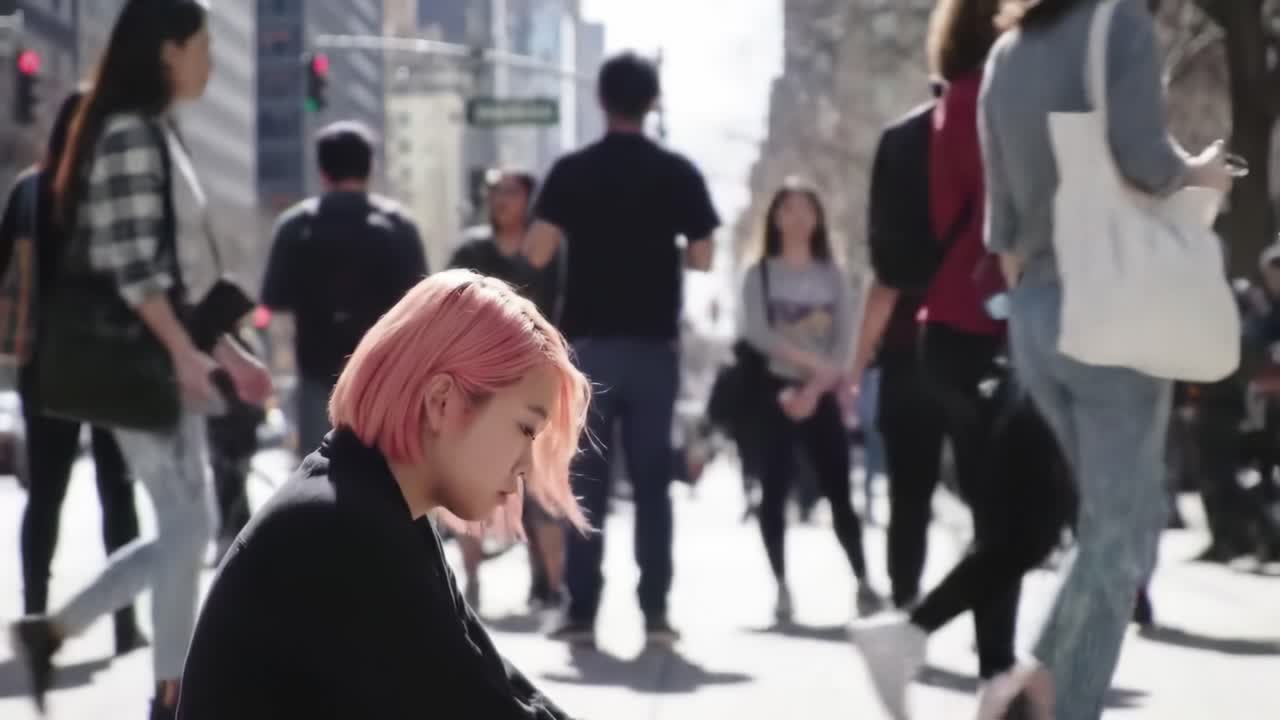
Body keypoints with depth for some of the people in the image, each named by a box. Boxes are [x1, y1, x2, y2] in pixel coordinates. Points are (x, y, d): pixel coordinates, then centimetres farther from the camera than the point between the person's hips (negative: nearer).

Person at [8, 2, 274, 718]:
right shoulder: (130, 134, -14)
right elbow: (130, 265, -21)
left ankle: (53, 629, 13)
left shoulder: (158, 134, 16)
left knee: (185, 528, 10)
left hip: (165, 358, 10)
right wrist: (186, 352, -24)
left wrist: (225, 349, 18)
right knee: (187, 527, -4)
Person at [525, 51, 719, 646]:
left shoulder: (572, 171, -3)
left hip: (589, 342, 0)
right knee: (652, 482, 6)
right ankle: (655, 611, 2)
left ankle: (582, 612, 1)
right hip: (654, 343, 1)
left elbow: (537, 254, -9)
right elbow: (701, 258, 1)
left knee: (587, 483, 4)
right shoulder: (678, 172, 0)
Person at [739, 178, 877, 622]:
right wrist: (810, 361, -17)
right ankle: (782, 589, -1)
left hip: (822, 395, 1)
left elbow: (845, 343, 2)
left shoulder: (832, 275, 10)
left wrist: (814, 389, -12)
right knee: (774, 493, -4)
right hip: (775, 390, -1)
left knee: (838, 491, -3)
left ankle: (862, 581, 1)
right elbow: (756, 333, -9)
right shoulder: (760, 274, 5)